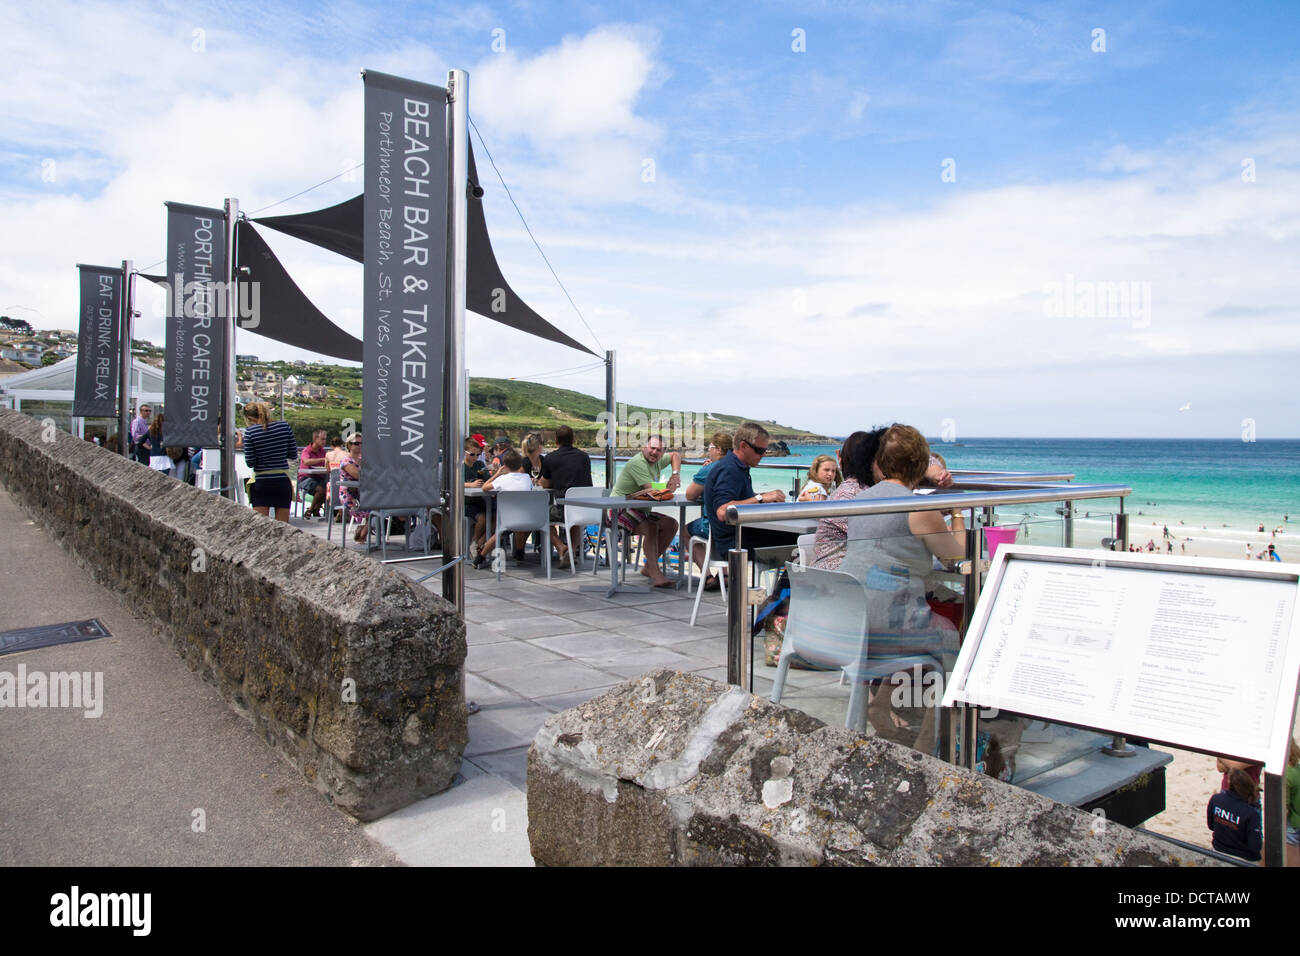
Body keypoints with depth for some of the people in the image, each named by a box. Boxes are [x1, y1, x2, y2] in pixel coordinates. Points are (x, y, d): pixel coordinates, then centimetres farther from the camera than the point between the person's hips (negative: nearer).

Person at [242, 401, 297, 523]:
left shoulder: (250, 432, -8)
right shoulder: (284, 426, -2)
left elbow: (250, 462, -8)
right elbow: (293, 455, 3)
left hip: (261, 482, -2)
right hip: (282, 481, 2)